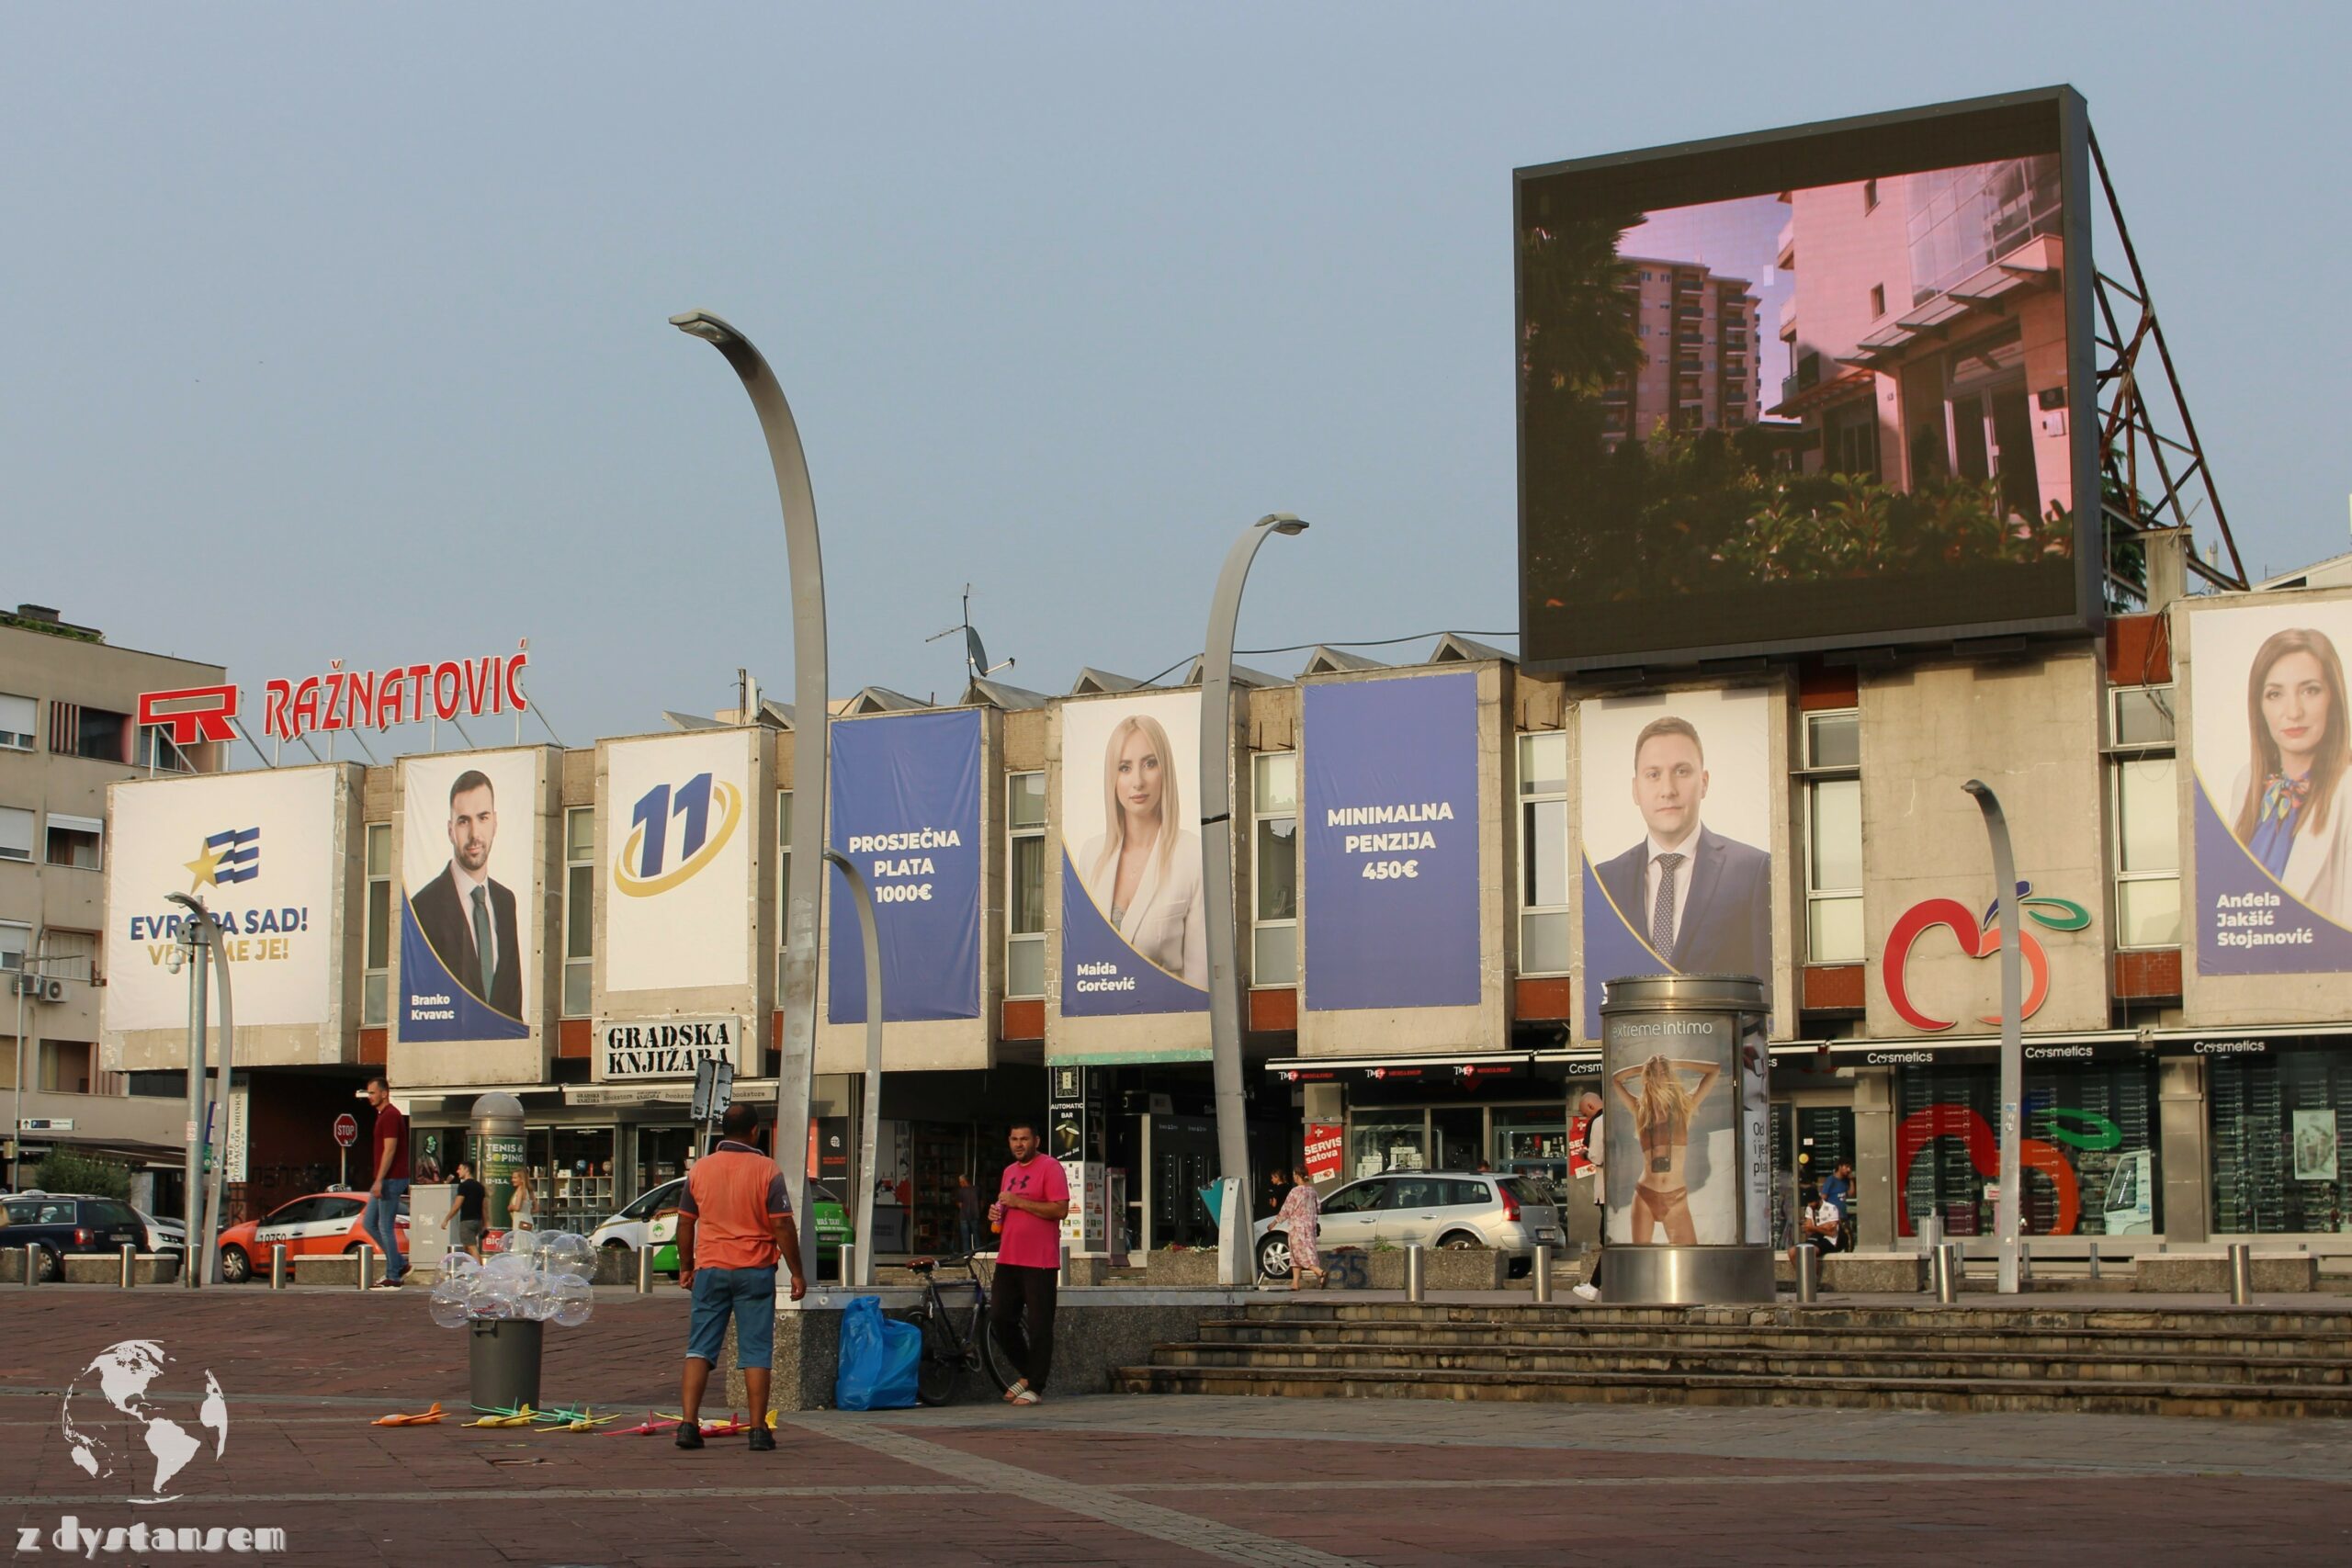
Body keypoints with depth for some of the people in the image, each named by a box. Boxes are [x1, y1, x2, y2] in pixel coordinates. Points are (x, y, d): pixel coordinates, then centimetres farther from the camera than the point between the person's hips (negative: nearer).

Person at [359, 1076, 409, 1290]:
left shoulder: (390, 1116, -14)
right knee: (368, 1223, 12)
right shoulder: (384, 1115, 18)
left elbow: (389, 1150, -20)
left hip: (390, 1179, -10)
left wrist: (379, 1180, -23)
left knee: (386, 1227, -6)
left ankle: (393, 1278, -2)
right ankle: (400, 1264, 15)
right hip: (384, 1181, 10)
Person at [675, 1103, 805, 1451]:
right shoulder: (766, 1170, -6)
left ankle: (689, 1423, -2)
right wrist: (796, 1273, -1)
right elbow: (782, 1226, -8)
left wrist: (686, 1267, 21)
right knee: (756, 1353, 2)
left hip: (710, 1269, 3)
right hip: (754, 1271, -3)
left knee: (700, 1348, 7)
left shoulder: (700, 1168, 4)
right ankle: (758, 1430, 1)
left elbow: (685, 1223, 9)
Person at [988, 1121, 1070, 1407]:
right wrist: (996, 1214, 8)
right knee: (1000, 1318, 6)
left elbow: (1060, 1209, -15)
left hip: (1039, 1262, -8)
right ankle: (1027, 1372, 21)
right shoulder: (1009, 1171, 19)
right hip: (1008, 1259, 8)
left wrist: (1019, 1202, -17)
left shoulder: (1049, 1167, -7)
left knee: (1039, 1325, -4)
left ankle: (1035, 1387, 2)